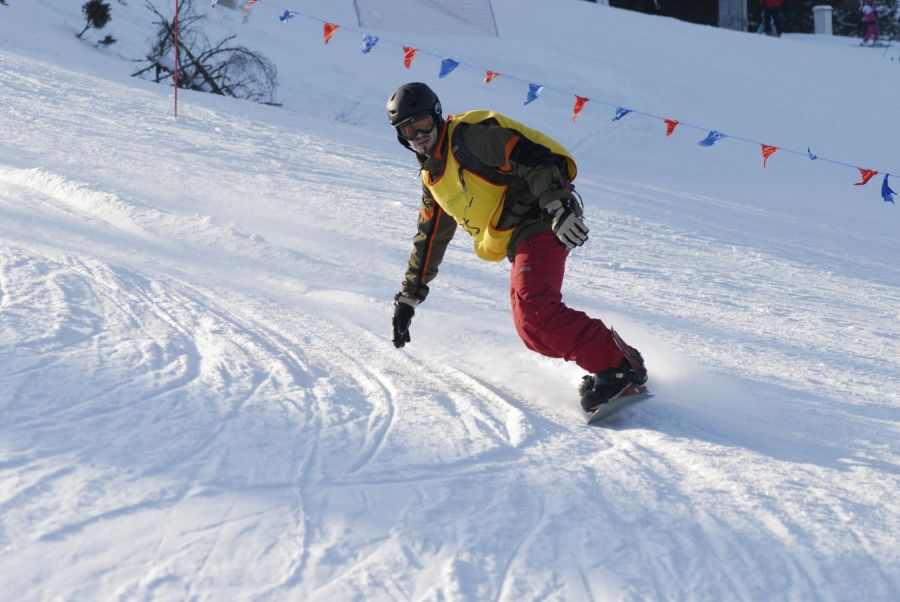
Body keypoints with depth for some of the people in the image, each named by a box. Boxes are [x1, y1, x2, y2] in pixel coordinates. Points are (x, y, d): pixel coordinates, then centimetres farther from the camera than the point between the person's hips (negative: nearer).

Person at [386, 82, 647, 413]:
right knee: (534, 332, -3)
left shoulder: (468, 135, -6)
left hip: (541, 223, -9)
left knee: (532, 309, -27)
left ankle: (617, 367, -27)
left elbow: (530, 156, -18)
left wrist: (557, 207, -32)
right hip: (520, 245, 9)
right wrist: (409, 297, 31)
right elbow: (429, 240, 31)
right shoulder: (432, 177, 22)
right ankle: (615, 352, 0)